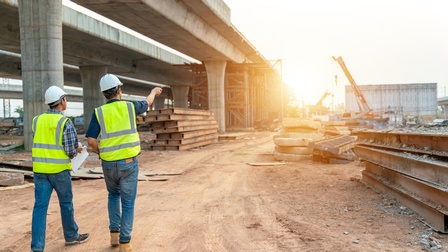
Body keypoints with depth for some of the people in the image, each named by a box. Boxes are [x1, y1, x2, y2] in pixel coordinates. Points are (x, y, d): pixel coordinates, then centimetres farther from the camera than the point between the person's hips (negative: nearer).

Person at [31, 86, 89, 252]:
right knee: (66, 203, 13)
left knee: (40, 206, 2)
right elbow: (71, 151, -15)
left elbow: (40, 144, 15)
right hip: (59, 169, -4)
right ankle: (71, 236, 30)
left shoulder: (37, 120, 6)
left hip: (40, 169, 4)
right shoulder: (66, 123, -12)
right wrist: (76, 150, 9)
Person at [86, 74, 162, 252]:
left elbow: (91, 140, -11)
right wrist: (154, 92, 42)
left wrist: (102, 154, 11)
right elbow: (147, 103, 20)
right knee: (128, 203, 8)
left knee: (113, 195, 27)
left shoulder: (98, 112, -4)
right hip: (128, 163, -2)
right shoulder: (130, 106, -3)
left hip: (109, 164, 2)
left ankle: (114, 234, 23)